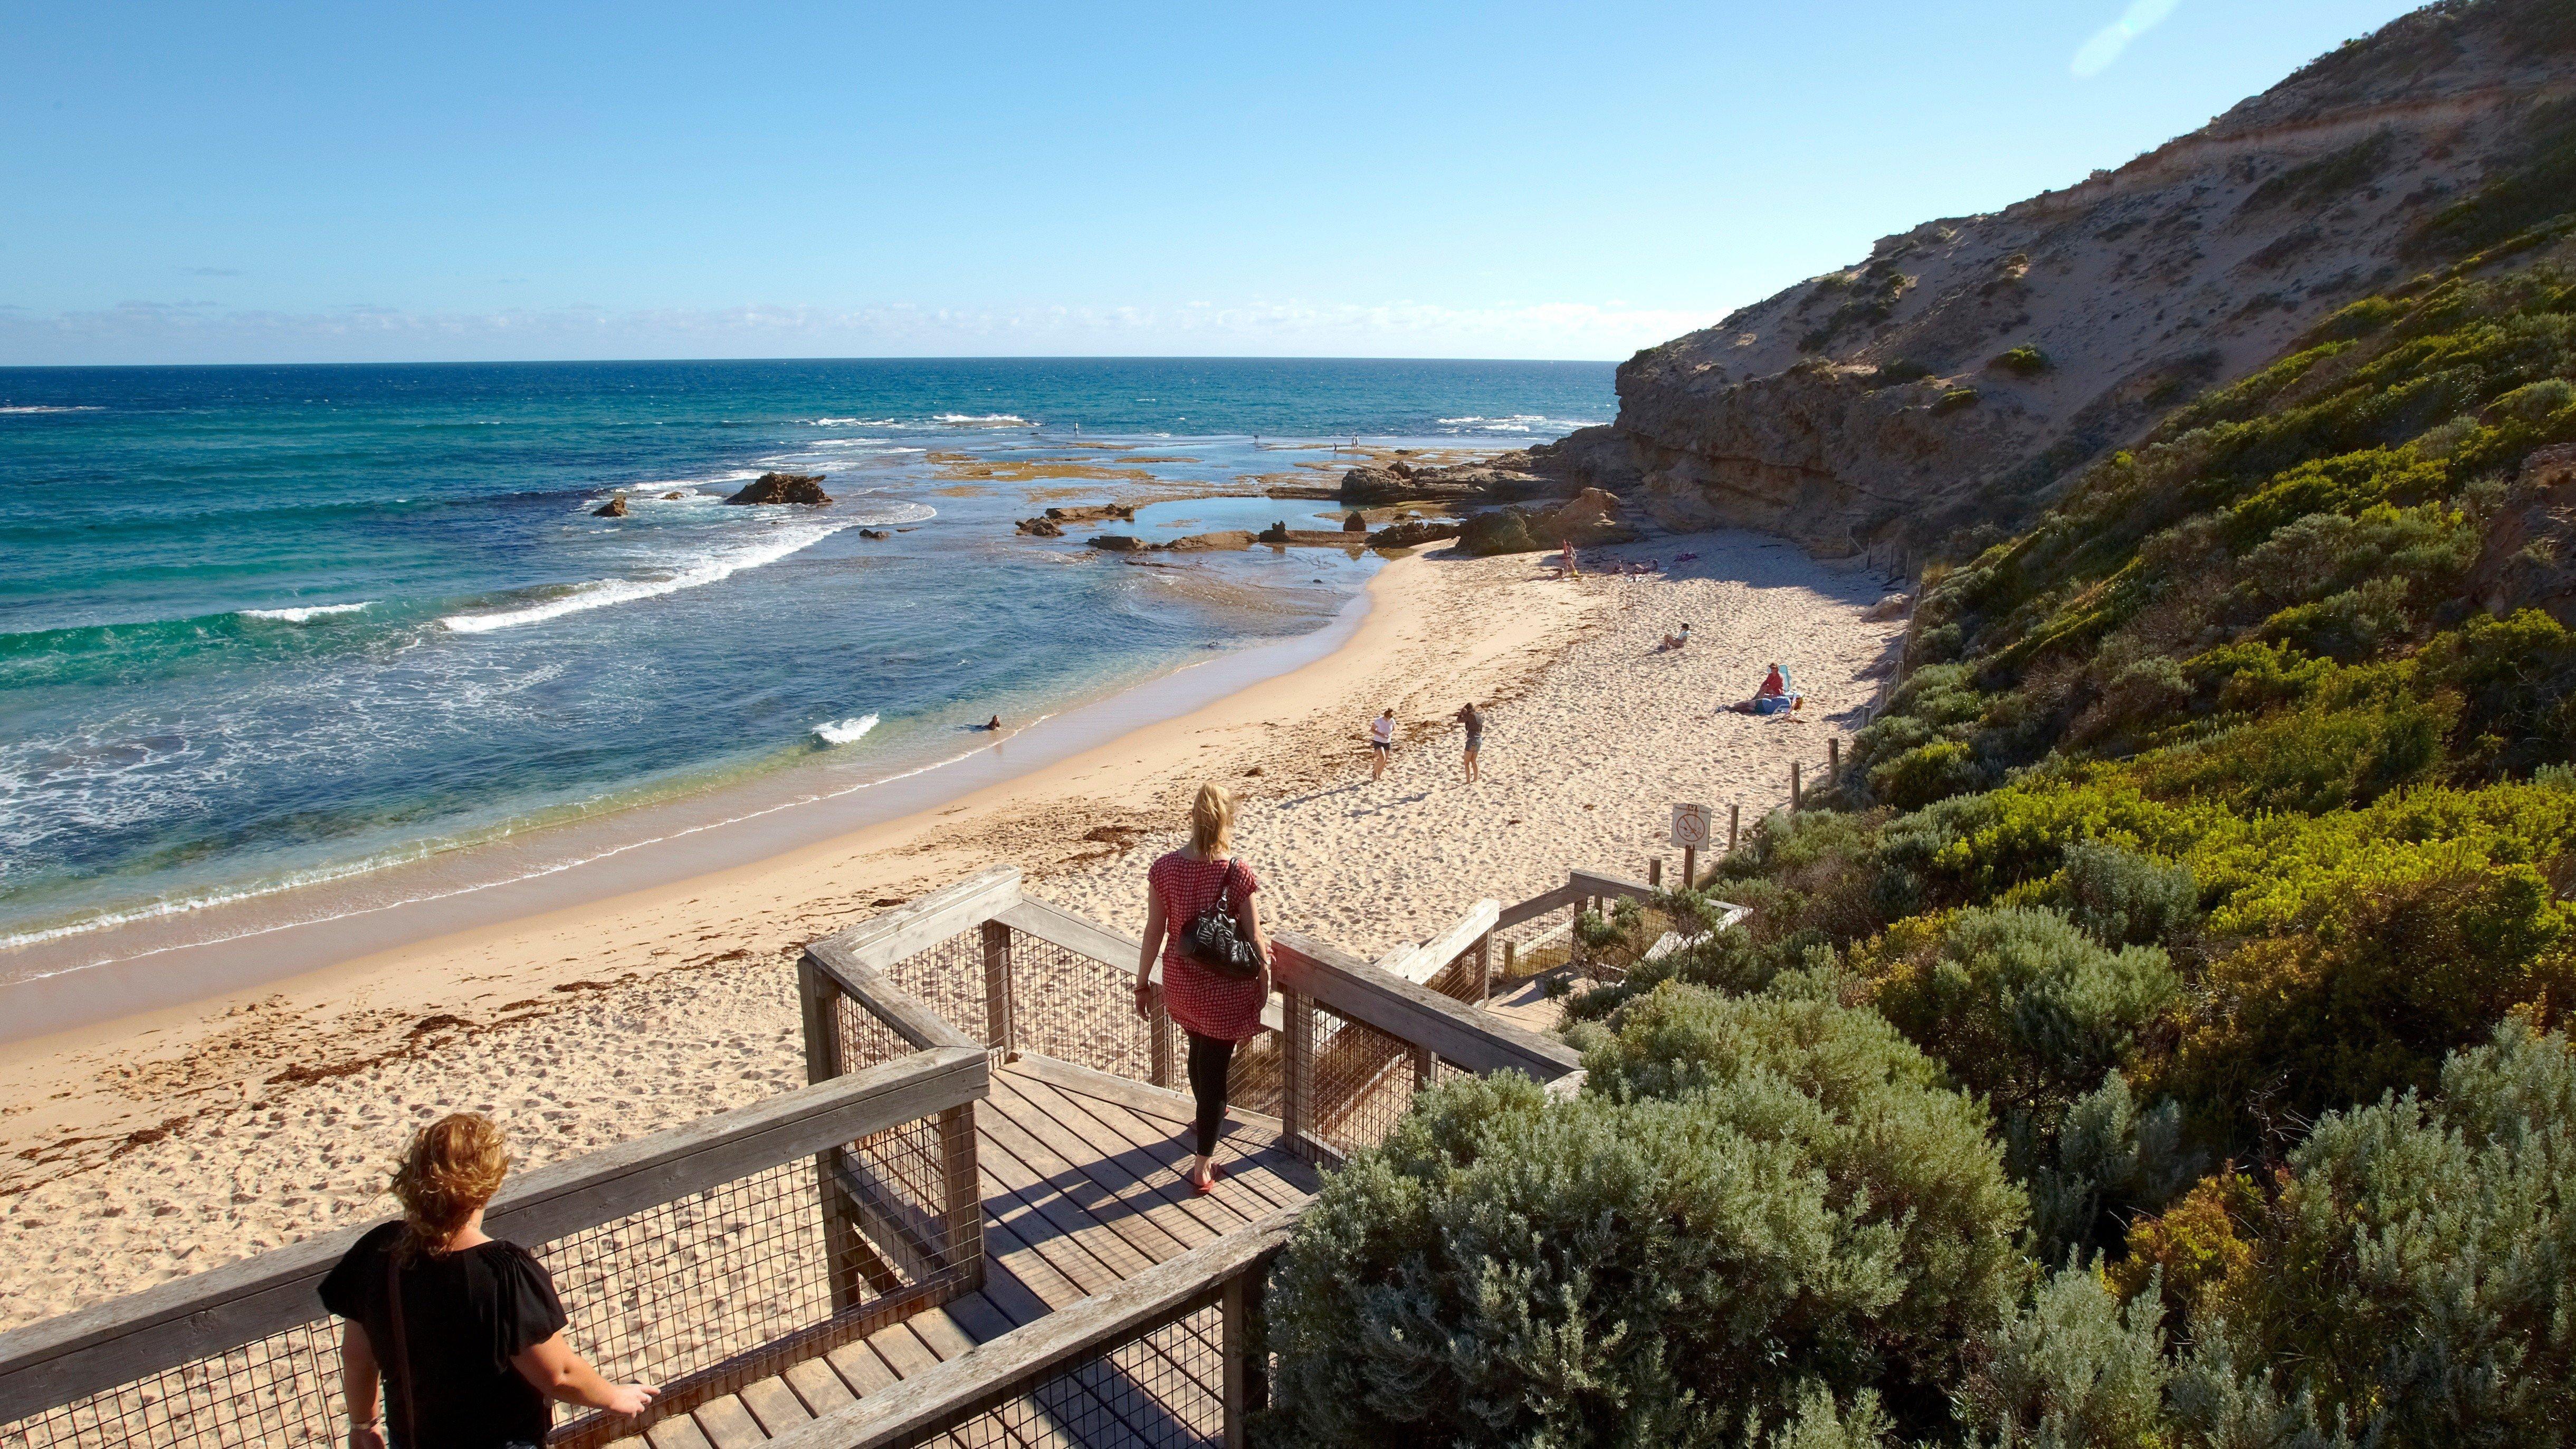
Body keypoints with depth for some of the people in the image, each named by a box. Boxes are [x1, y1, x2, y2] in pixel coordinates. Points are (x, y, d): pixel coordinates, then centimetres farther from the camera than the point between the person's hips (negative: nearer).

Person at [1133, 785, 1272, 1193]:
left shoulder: (1164, 868, -12)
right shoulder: (1238, 874, -20)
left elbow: (1154, 932, -5)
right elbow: (1254, 939, -13)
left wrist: (1143, 983, 7)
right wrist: (1264, 983, 3)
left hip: (1181, 984, 4)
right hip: (1224, 988, -4)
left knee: (1200, 1051, 29)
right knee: (1215, 1067, 10)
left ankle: (1209, 1117, 55)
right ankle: (1202, 1167, 17)